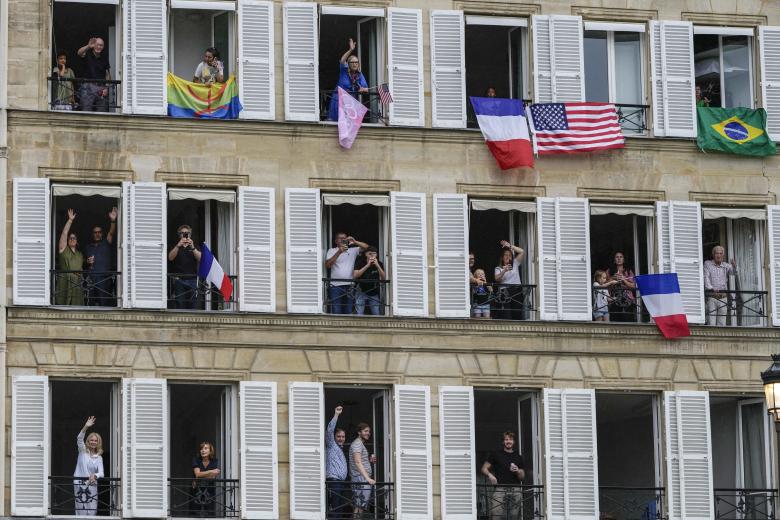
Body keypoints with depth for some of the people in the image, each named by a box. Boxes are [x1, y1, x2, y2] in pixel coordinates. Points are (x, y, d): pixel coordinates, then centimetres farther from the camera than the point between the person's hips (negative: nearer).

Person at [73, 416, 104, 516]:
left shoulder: (99, 458, 7)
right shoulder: (83, 451, 4)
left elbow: (101, 473, -3)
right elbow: (79, 439, -14)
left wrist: (94, 476, -27)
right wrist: (86, 427, -30)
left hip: (92, 484, 1)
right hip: (79, 483, -1)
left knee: (92, 511, -2)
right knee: (81, 511, -2)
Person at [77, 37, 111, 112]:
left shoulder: (104, 58, 11)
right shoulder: (88, 54, 2)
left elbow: (108, 74, 13)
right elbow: (79, 53, -21)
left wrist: (106, 88, 0)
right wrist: (88, 46, -41)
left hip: (101, 87, 3)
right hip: (88, 86, -3)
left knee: (101, 114, -1)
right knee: (86, 112, -8)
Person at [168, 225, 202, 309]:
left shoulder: (194, 247, 15)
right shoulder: (175, 247, 13)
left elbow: (200, 258, -2)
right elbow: (170, 257, -6)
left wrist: (192, 247, -18)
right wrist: (178, 245, -20)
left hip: (192, 279, 1)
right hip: (179, 279, -1)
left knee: (191, 305, -4)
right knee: (180, 305, -7)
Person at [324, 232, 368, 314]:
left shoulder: (353, 250, 15)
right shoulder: (332, 251, 8)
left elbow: (366, 247, 5)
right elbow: (327, 265, -7)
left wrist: (355, 242, -11)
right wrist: (339, 252, -15)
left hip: (349, 286, 3)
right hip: (336, 286, -3)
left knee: (349, 313, 3)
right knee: (336, 313, -9)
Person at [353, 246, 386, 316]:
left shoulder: (379, 264, 0)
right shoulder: (360, 262, -5)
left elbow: (384, 278, -10)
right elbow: (355, 275, -19)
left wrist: (377, 266, -22)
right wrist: (367, 265, -23)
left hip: (374, 294, 2)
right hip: (362, 292, -2)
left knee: (377, 315, -4)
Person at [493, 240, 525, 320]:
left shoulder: (515, 264, 20)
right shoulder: (498, 269, 12)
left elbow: (522, 252, 13)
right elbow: (497, 279, -6)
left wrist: (510, 246, 12)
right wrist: (504, 271, -22)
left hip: (516, 292, 3)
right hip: (504, 292, -3)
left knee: (517, 315, -4)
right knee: (505, 316, -14)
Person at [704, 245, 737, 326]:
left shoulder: (726, 266, 11)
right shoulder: (708, 264, 6)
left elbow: (733, 272, -7)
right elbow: (706, 277, -5)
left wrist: (734, 266, -31)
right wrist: (711, 288, -22)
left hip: (723, 298, 3)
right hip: (711, 297, -3)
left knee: (722, 323, 2)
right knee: (711, 323, -9)